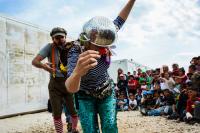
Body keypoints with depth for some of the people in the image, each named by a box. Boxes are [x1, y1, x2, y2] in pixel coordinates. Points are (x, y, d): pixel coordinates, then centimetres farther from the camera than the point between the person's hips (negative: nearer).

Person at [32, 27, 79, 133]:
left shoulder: (72, 47, 0)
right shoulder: (50, 47, -4)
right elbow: (34, 61, -12)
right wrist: (43, 66, -33)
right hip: (55, 84, -1)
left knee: (74, 111, 7)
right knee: (57, 113, 5)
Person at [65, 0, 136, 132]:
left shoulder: (104, 44, -20)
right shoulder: (76, 53, -32)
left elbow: (119, 21, -6)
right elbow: (71, 88, -49)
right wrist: (78, 72, -72)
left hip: (107, 93, 3)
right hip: (85, 97, -2)